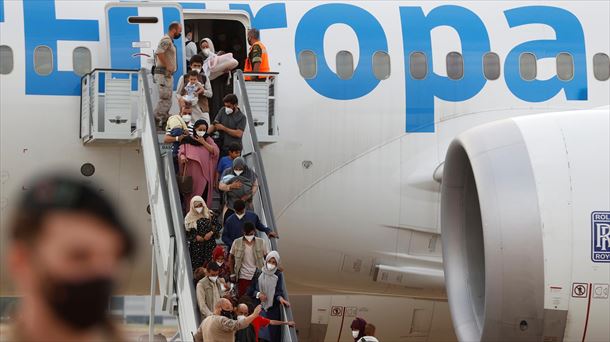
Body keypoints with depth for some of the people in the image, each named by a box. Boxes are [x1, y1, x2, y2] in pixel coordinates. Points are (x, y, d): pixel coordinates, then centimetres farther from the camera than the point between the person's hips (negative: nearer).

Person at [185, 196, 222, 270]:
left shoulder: (209, 215, 3)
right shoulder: (189, 218, 1)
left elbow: (218, 226, 7)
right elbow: (186, 233, 0)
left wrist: (211, 232, -9)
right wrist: (195, 237, -11)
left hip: (210, 244, 1)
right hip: (196, 247, -1)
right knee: (197, 267, -4)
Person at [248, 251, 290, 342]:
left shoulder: (278, 275, 1)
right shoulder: (258, 273, 2)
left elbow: (279, 291, -6)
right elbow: (250, 290, 6)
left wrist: (280, 298, -26)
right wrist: (258, 294, -12)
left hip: (273, 308, 0)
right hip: (259, 307, 0)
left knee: (273, 332, -4)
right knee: (259, 333, -6)